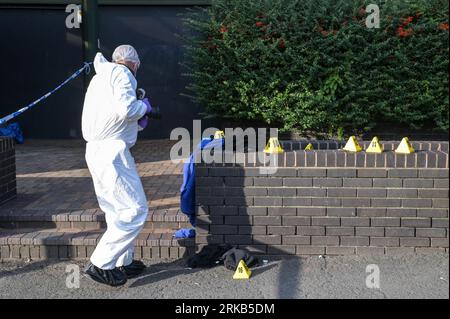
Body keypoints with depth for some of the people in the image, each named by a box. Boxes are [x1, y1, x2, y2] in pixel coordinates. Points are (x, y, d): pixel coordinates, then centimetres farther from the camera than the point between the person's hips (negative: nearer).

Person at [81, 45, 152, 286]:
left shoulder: (101, 76, 22)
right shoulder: (121, 73, -5)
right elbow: (126, 109, -20)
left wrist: (137, 122, 20)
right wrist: (144, 106, -1)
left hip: (95, 149, 10)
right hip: (112, 150, -10)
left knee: (117, 211, 16)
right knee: (135, 209, -6)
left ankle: (124, 263, 24)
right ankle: (100, 264, -5)